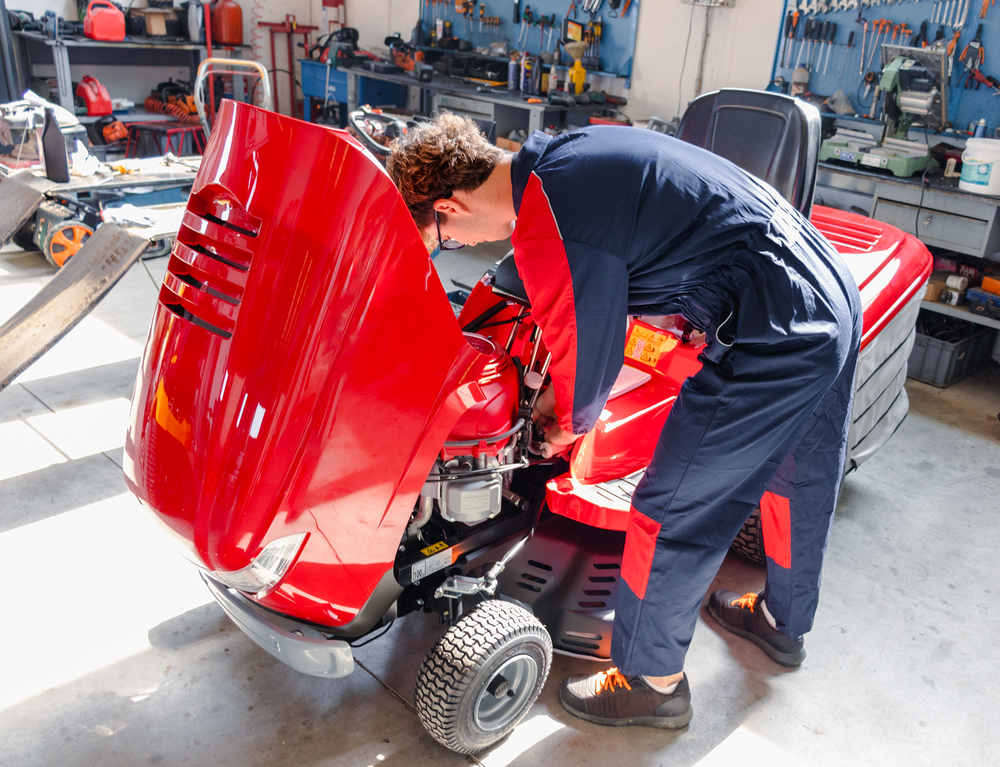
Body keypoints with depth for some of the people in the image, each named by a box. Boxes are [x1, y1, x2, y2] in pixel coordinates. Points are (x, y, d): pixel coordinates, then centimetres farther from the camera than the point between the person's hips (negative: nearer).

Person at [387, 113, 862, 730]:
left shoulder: (548, 231, -21)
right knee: (798, 476, 26)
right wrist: (560, 396, 23)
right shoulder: (565, 156, 9)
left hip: (773, 341, -10)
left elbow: (586, 352, -9)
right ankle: (784, 622, 52)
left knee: (672, 511, 3)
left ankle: (652, 683, 24)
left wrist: (570, 423, 12)